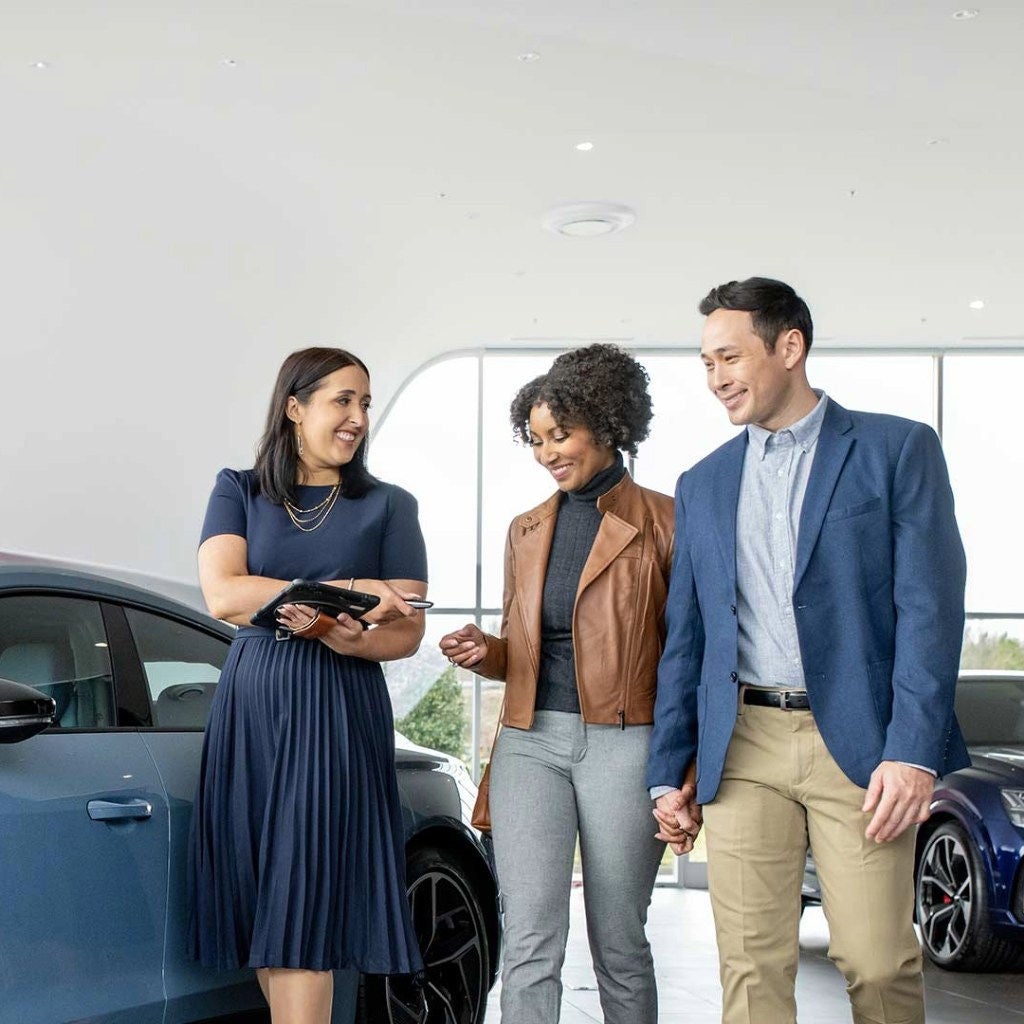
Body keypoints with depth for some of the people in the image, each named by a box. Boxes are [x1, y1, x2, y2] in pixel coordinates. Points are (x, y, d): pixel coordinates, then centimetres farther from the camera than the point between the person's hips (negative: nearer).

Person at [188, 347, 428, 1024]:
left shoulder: (387, 506, 7)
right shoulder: (239, 492, 8)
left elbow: (407, 632, 2)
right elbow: (222, 595, -8)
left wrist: (346, 639, -19)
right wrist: (347, 591, -14)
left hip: (339, 714, -2)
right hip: (251, 708, 2)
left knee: (306, 899, -7)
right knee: (261, 898, 2)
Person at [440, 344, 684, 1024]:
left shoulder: (662, 523, -1)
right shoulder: (527, 532, 15)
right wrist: (484, 653, -1)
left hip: (624, 743, -4)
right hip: (531, 740, 4)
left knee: (618, 943, 5)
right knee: (530, 942, -5)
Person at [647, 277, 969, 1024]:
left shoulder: (897, 449, 2)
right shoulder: (703, 484, 16)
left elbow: (930, 607, -6)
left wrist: (913, 750, -15)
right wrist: (669, 770, 12)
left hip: (857, 740, -3)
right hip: (743, 745, 4)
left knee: (879, 963, -4)